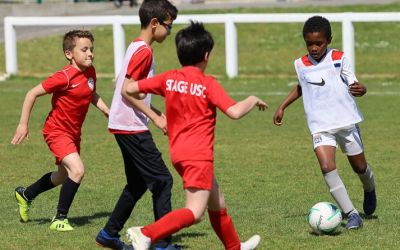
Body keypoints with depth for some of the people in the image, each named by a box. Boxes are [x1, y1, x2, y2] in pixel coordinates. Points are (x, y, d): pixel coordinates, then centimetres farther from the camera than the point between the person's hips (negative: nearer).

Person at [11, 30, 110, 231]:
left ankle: (25, 195, 48)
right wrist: (23, 124, -18)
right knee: (77, 170, -25)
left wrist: (107, 111, 3)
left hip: (73, 132, 9)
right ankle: (60, 219, -12)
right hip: (57, 131, -9)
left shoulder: (90, 72, -2)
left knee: (64, 176, 24)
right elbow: (32, 94, -19)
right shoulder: (64, 77, -25)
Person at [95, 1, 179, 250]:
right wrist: (157, 116, -18)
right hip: (132, 127, -10)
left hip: (124, 126, 10)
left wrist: (158, 113, 16)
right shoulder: (144, 52, -15)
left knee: (138, 183, 18)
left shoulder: (136, 48, 15)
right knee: (162, 180, -7)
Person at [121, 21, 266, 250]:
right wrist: (253, 101, 3)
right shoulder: (208, 84, -9)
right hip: (199, 154, -8)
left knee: (217, 203, 23)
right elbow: (235, 112, -17)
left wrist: (155, 117, 11)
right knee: (195, 212, -14)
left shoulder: (168, 79, 6)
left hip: (178, 152, 8)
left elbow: (128, 90, 3)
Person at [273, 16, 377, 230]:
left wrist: (360, 89, -35)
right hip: (320, 126, 1)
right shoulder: (301, 65, 4)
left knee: (359, 166, 11)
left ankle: (369, 191, 48)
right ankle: (351, 214, -17)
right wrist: (282, 107, 22)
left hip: (346, 121, -1)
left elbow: (354, 84, -11)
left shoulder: (339, 59, -6)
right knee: (327, 167, -20)